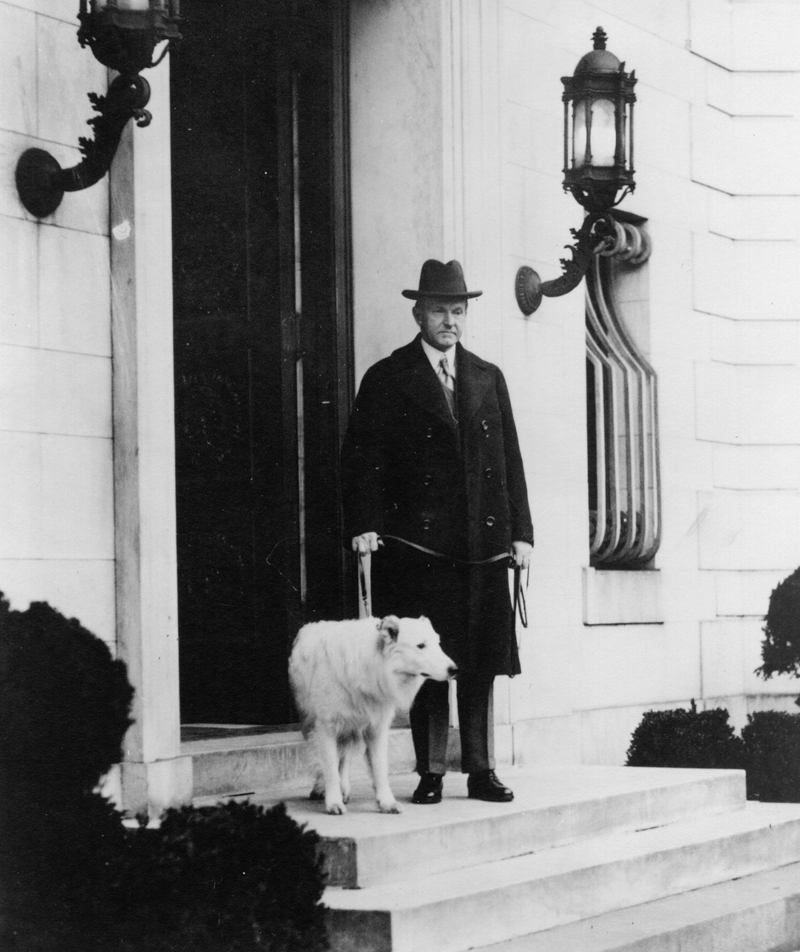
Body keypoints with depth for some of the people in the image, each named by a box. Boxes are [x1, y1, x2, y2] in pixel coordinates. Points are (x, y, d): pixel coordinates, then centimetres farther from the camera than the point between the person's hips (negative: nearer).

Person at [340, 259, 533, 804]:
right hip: (417, 547, -3)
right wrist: (364, 525, -12)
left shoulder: (489, 379, 15)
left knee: (481, 665, 5)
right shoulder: (388, 380, 3)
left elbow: (510, 460, 14)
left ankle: (481, 771, 12)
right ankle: (431, 774, 6)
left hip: (484, 548, 3)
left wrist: (520, 532, 8)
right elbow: (363, 459, -1)